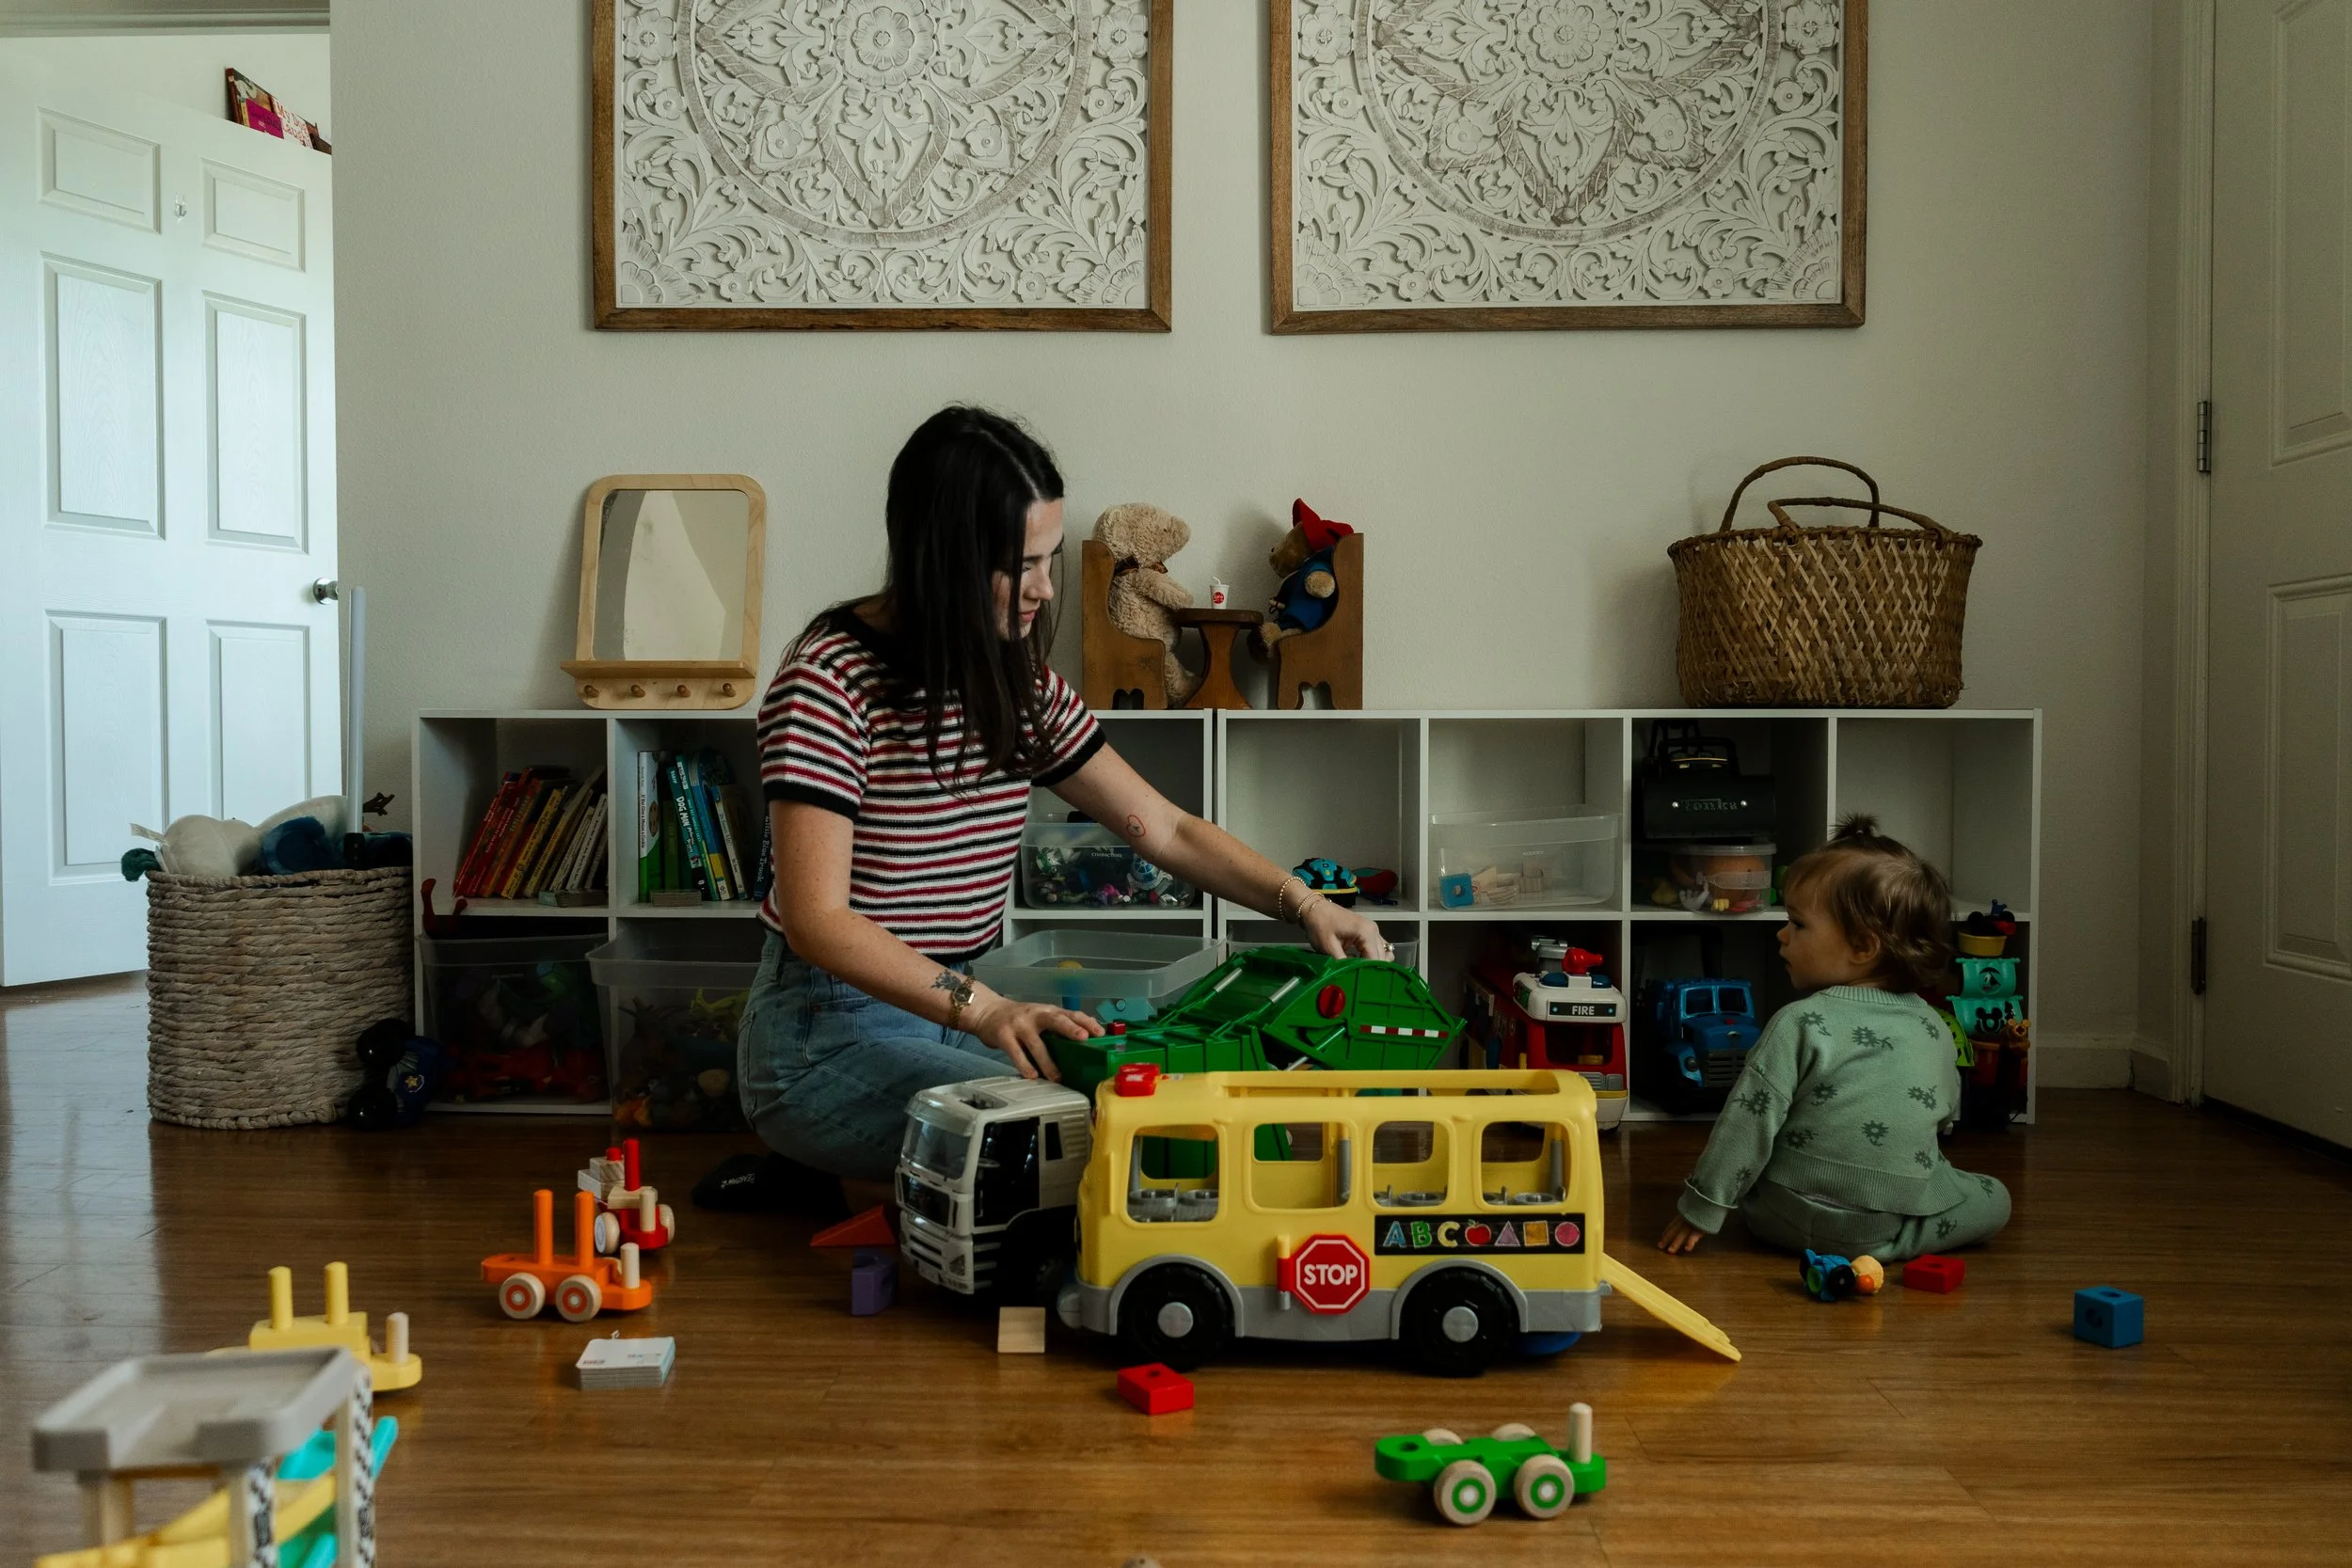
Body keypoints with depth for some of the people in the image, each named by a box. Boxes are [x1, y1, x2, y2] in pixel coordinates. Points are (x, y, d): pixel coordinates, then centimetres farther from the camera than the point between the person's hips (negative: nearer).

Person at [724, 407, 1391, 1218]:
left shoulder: (1017, 682, 6)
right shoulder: (830, 681, -16)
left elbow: (1166, 829, 10)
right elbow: (817, 920, -23)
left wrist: (1302, 902, -4)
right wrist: (985, 1010, -36)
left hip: (957, 1015, 8)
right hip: (829, 1031, -8)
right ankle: (845, 1191, -3)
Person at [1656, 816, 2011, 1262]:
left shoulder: (1800, 1025, -14)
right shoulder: (1934, 1028, 3)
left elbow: (1749, 1124, -13)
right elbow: (1946, 1117, 18)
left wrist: (1701, 1209, -6)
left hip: (1795, 1223, -1)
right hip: (1907, 1226, 1)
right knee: (1993, 1198, 22)